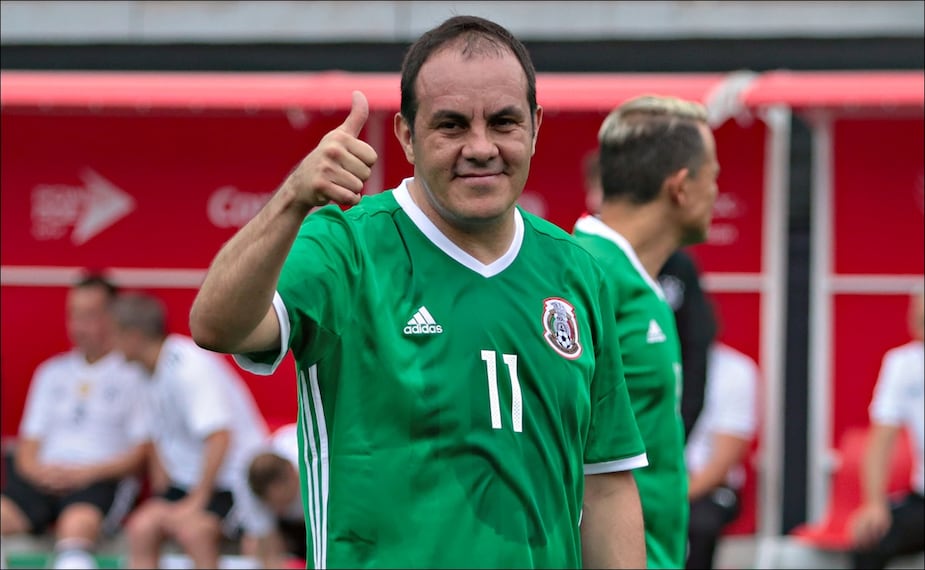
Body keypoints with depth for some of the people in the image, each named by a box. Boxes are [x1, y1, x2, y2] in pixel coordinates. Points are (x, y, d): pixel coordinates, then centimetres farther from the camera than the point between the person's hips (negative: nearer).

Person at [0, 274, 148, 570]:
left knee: (78, 522, -39)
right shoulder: (52, 372, 25)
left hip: (101, 479, -4)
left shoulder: (132, 375, 8)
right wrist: (36, 470, -3)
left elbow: (140, 453, 1)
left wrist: (87, 472, -12)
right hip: (45, 477, 4)